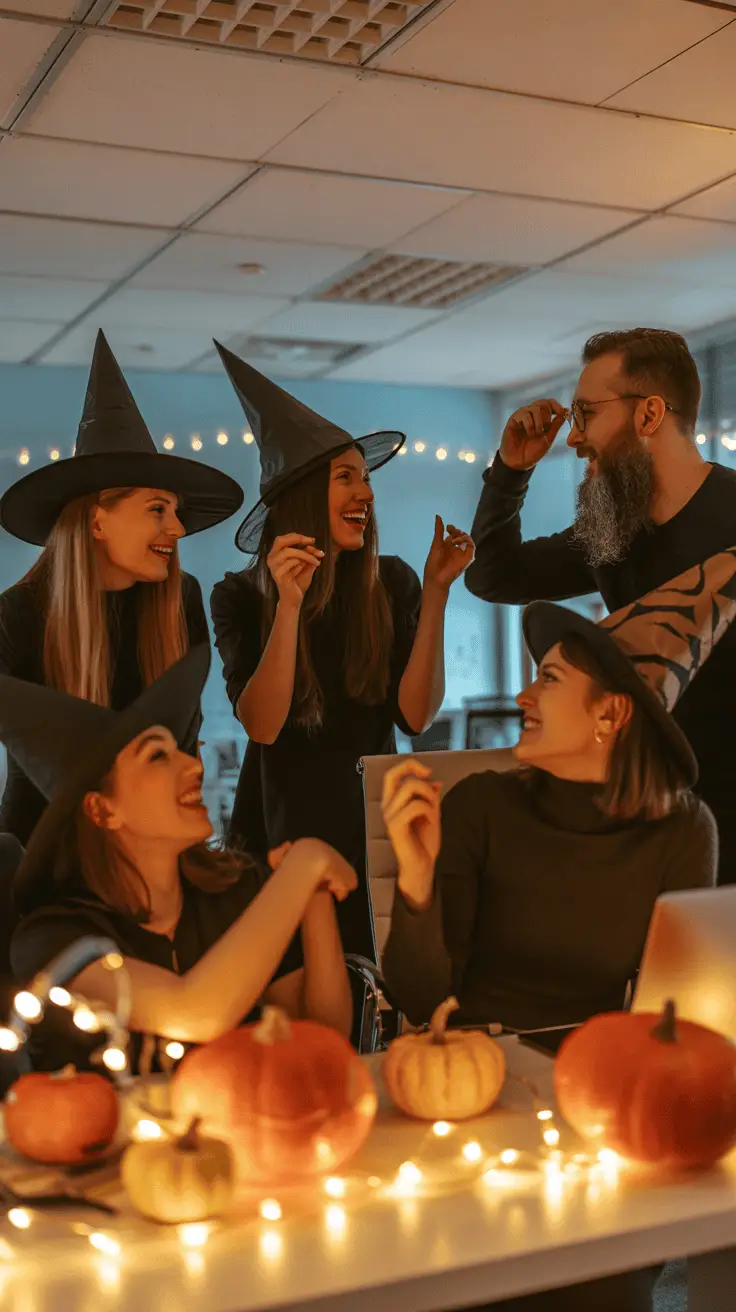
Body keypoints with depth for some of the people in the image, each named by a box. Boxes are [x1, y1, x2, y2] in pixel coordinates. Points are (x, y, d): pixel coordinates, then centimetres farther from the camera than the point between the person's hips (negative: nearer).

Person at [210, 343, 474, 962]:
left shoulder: (392, 584, -2)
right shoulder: (242, 596, -4)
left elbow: (415, 715, -10)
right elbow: (261, 725, -15)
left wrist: (436, 591, -15)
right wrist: (290, 604, -25)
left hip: (370, 827, 1)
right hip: (279, 831, -1)